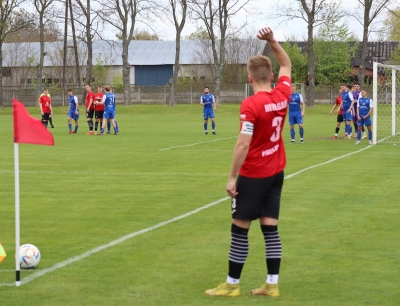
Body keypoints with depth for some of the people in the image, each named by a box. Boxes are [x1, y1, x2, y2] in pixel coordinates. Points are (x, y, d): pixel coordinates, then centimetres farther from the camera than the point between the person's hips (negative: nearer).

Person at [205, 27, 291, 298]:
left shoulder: (251, 105, -19)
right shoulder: (283, 95, 0)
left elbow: (243, 144, -22)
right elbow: (287, 65, 19)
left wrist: (232, 177, -16)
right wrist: (272, 41, 11)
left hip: (253, 175, -7)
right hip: (276, 172, 7)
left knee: (240, 229, 3)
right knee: (270, 228, 8)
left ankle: (232, 284, 10)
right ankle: (272, 284, 9)